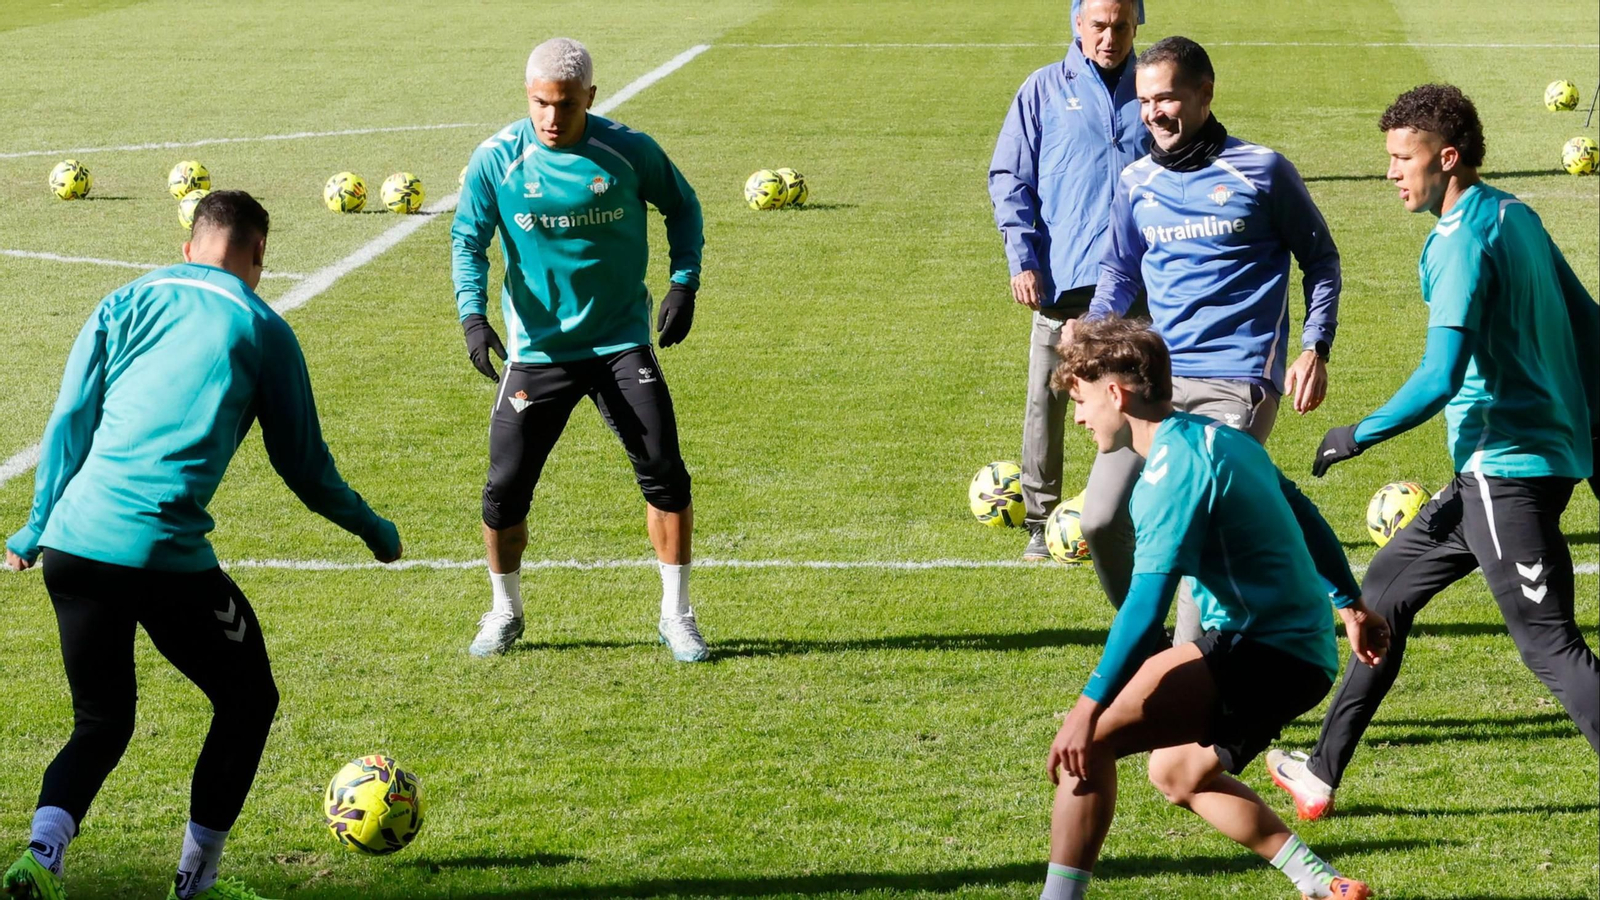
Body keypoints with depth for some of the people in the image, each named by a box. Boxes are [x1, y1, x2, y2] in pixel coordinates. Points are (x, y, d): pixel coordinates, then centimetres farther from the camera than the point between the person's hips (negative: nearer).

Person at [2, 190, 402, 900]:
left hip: (73, 542, 5)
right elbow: (304, 467, 11)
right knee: (248, 702, 17)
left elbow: (68, 423, 13)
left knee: (101, 723, 18)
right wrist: (373, 530, 26)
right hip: (164, 552, -4)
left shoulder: (125, 303, 16)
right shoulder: (260, 329, 7)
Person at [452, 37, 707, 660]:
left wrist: (684, 283, -3)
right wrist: (472, 312, -15)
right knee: (506, 488, -1)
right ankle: (505, 613, 24)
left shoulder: (629, 152, -8)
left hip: (622, 344, 0)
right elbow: (468, 238, 0)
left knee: (665, 474, -8)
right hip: (537, 349, 0)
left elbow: (682, 206, 8)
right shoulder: (496, 160, -8)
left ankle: (676, 617, 7)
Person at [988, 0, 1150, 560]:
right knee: (1046, 401, 0)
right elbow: (1009, 178, 4)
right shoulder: (1045, 90, 4)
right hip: (1062, 278, -1)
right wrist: (1022, 259, -6)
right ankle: (1041, 524, 8)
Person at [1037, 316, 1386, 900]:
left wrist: (1089, 707, -25)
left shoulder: (1173, 469, -16)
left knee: (1090, 740, -16)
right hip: (1302, 649, 10)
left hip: (1262, 654, -10)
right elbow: (1302, 513, 25)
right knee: (1176, 774, 25)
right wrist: (1350, 603, 38)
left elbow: (1147, 605, -24)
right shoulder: (1220, 437, 13)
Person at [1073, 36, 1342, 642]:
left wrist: (1314, 348, -4)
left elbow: (1320, 261, 9)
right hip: (1157, 377, 5)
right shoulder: (1135, 183, 13)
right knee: (1101, 522, -5)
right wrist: (1094, 324, 9)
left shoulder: (1262, 171, 1)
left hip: (1238, 381, -5)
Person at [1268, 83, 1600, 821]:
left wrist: (1358, 437, -12)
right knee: (1387, 589, 18)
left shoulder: (1464, 242, -17)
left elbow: (1439, 380, -25)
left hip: (1507, 470, -10)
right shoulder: (1516, 217, 12)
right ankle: (1322, 774, 26)